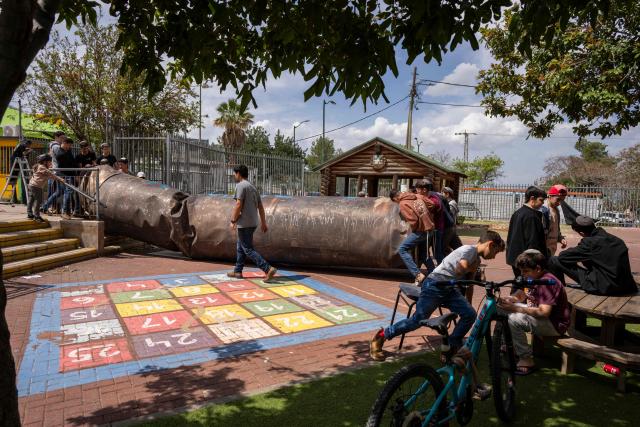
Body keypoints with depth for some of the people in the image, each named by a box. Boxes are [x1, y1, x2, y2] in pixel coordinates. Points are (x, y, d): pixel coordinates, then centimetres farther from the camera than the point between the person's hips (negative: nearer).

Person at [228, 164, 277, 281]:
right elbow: (260, 206, 15)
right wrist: (263, 223, 17)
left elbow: (238, 205, -18)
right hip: (253, 223, 9)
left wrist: (233, 221, -12)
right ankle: (237, 271, 25)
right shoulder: (253, 187, 16)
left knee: (248, 249, -7)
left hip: (244, 223, -9)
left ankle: (268, 269, -17)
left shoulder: (241, 185, -9)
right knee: (240, 247, 19)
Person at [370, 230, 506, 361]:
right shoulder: (469, 249, -13)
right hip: (434, 285, -9)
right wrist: (474, 268, -9)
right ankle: (380, 337, 1)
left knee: (470, 314, -7)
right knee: (417, 320, -13)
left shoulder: (476, 258, 16)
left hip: (450, 289, 9)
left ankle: (452, 347, 8)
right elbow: (460, 270, -27)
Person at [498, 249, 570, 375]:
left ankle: (526, 360, -16)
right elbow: (520, 297, 7)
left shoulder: (548, 282, -24)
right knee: (503, 308, 3)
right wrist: (506, 299, -15)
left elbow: (543, 312, -31)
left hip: (555, 325, -10)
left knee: (514, 319, -31)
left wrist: (515, 308, -34)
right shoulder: (532, 278, 5)